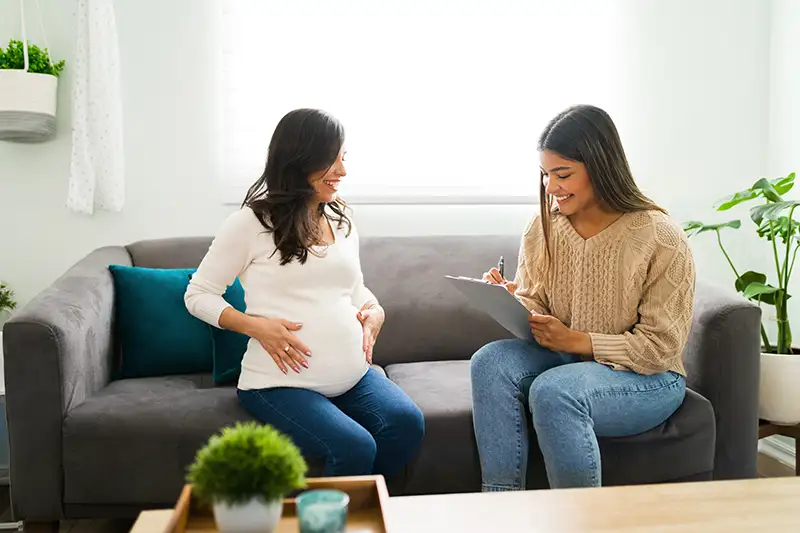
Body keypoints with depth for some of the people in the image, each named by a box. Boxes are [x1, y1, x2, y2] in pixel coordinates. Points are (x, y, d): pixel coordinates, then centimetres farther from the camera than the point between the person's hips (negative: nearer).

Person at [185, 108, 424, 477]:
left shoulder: (342, 221, 14)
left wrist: (373, 312, 3)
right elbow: (198, 295, 1)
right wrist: (256, 326, -14)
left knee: (407, 423, -21)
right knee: (354, 448, -27)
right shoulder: (250, 223, -5)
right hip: (282, 383, -5)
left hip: (354, 374, 6)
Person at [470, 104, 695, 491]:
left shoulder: (661, 239, -15)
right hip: (566, 359, 5)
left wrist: (577, 340, -22)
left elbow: (660, 347, -14)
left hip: (647, 378, -5)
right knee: (490, 362, -24)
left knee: (553, 390, -34)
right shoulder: (542, 229, 0)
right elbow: (536, 305, 6)